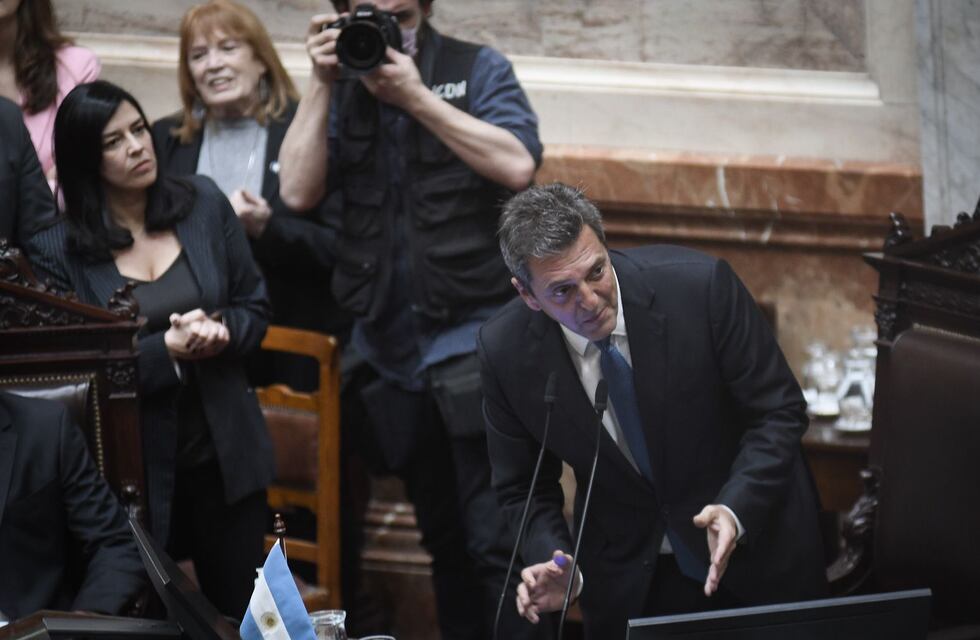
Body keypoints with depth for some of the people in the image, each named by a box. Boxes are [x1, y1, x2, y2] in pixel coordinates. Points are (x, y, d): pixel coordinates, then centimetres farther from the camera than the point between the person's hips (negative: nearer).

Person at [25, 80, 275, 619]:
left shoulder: (203, 204, 2)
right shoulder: (57, 250, -9)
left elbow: (255, 304, 8)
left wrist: (220, 331, -15)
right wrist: (166, 350, -21)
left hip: (224, 450, 3)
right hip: (135, 464, -3)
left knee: (241, 609, 9)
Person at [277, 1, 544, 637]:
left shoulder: (477, 69, 3)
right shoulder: (341, 90, 12)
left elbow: (517, 165, -13)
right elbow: (299, 190, -2)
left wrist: (415, 96, -13)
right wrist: (323, 84, -8)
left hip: (475, 338, -4)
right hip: (390, 345, 4)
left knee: (497, 539, -11)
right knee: (445, 542, 13)